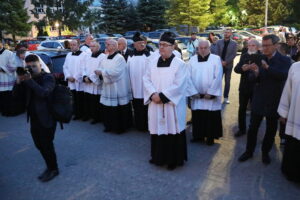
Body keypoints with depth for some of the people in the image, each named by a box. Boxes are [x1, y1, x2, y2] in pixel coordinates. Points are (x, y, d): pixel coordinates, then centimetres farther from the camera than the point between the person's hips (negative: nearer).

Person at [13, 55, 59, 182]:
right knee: (40, 145, 17)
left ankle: (53, 169, 24)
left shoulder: (48, 77, -11)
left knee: (47, 145, 3)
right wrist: (19, 82, -12)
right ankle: (50, 166, 37)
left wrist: (29, 80, -31)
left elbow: (43, 92, -29)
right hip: (34, 119, 7)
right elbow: (16, 94, 4)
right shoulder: (27, 78, 7)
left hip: (46, 119, -7)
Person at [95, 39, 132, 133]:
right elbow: (102, 69, 14)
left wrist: (102, 72, -16)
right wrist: (100, 73, -9)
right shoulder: (105, 58, 11)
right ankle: (109, 126, 25)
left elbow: (115, 72, -21)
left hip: (117, 89, -7)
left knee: (119, 109, 1)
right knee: (107, 109, 11)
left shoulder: (119, 58, -11)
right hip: (107, 88, 7)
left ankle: (120, 127, 14)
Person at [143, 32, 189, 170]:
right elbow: (146, 79, 4)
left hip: (172, 104, -5)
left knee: (172, 131, 3)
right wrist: (153, 94, -13)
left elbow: (178, 85, -15)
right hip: (155, 104, 5)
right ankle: (158, 157, 32)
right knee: (157, 129, 14)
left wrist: (162, 96, -18)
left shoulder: (180, 64, -8)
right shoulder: (153, 61, 7)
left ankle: (174, 160, 20)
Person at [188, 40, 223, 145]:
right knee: (197, 116, 10)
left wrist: (210, 92, -14)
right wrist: (192, 91, -7)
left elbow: (218, 77, -9)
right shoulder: (192, 59, 5)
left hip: (211, 95, -2)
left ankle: (210, 137, 20)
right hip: (196, 95, 3)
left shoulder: (216, 59, -3)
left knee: (211, 117, 4)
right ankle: (198, 135, 26)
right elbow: (189, 77, 2)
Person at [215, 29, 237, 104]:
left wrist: (226, 62, -16)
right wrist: (221, 61, -13)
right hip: (220, 64, 0)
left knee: (227, 81, 6)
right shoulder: (219, 42, 4)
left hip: (228, 65, 0)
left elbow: (234, 54, -7)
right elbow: (217, 53, -1)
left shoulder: (234, 43, 0)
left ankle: (226, 97, 12)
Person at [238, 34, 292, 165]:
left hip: (273, 102, -2)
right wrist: (256, 73, -22)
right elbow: (253, 79, 0)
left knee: (271, 130, 13)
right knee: (253, 128, 9)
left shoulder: (284, 60, -7)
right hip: (258, 100, 2)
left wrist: (268, 67, -30)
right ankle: (249, 151, 25)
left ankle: (265, 152, 31)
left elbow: (284, 75, -24)